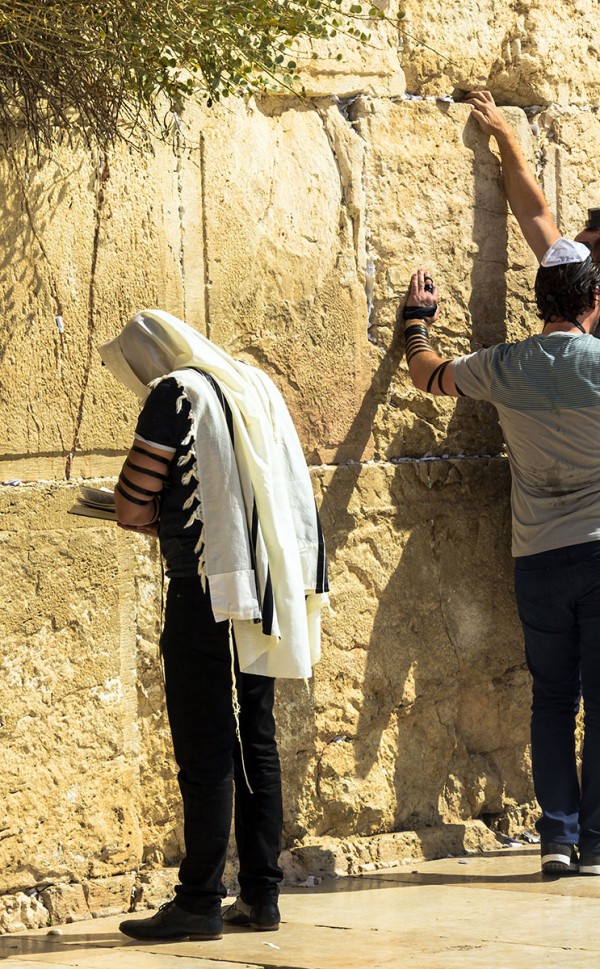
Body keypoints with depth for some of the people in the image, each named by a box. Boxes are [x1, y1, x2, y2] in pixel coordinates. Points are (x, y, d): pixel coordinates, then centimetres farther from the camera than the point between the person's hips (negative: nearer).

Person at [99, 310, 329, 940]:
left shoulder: (176, 394, -9)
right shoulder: (254, 387, 14)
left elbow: (131, 507, -10)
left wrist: (158, 522, 12)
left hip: (208, 593, -8)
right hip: (264, 595, 8)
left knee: (203, 752, -4)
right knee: (255, 744, 11)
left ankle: (199, 903, -2)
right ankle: (261, 894, 13)